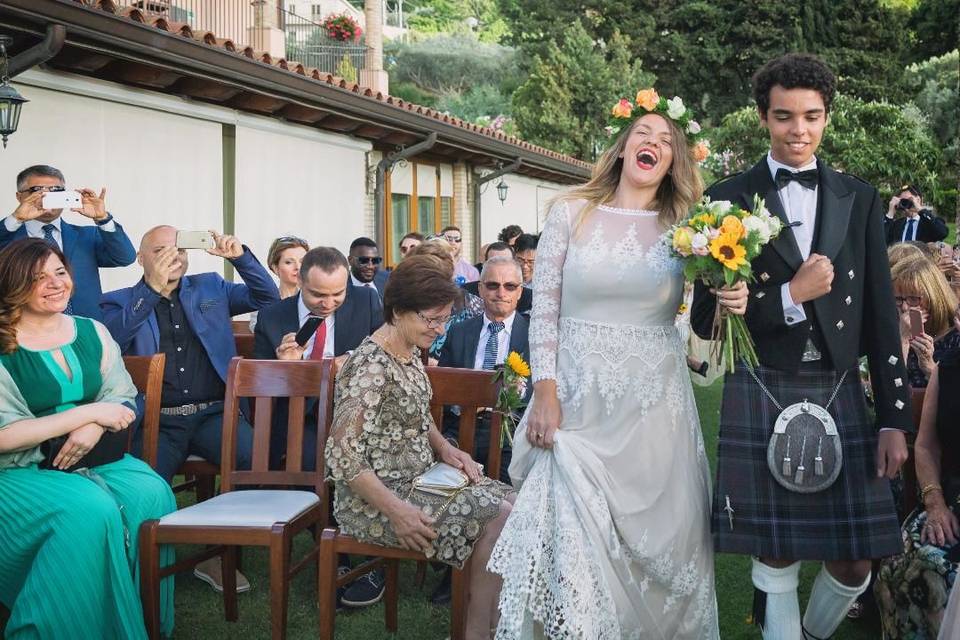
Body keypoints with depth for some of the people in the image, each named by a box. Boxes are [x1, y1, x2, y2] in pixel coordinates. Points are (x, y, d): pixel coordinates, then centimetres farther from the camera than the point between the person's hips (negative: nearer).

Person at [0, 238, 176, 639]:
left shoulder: (91, 332, 8)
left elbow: (123, 399, 6)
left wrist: (93, 429, -17)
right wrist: (90, 411, -16)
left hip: (93, 457, 4)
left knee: (151, 493, -24)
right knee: (91, 508, -33)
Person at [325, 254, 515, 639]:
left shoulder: (411, 353, 5)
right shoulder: (371, 366, -23)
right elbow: (343, 455, -25)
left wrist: (444, 447, 2)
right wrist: (396, 512, -25)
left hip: (419, 477, 9)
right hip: (376, 497, -9)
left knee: (509, 501, 1)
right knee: (497, 517, -14)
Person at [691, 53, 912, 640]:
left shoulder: (859, 199, 8)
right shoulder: (728, 200, 0)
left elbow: (881, 314, 8)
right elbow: (706, 319, -1)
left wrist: (895, 419, 4)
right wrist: (791, 297, -13)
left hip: (841, 393, 3)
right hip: (761, 396, -2)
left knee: (854, 564, 7)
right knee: (777, 558, 5)